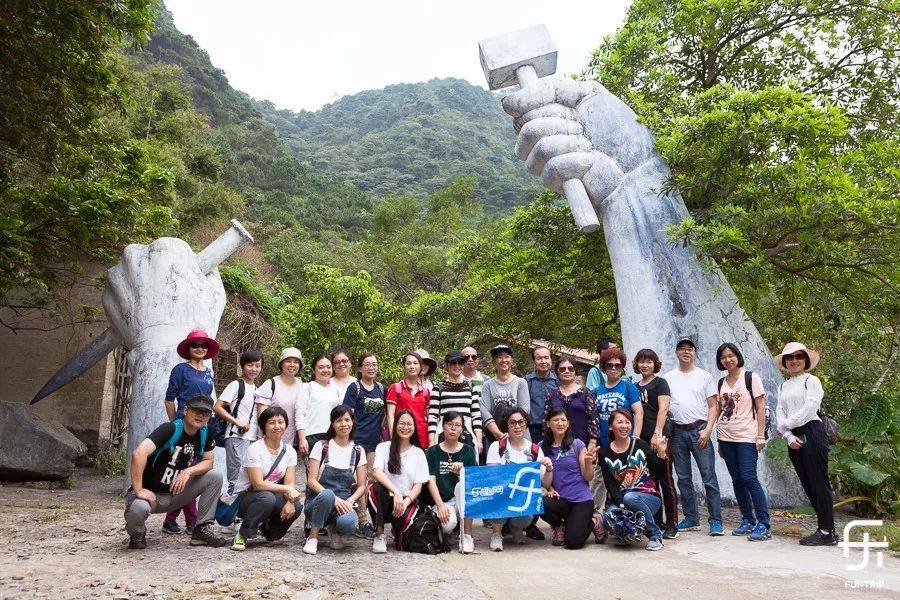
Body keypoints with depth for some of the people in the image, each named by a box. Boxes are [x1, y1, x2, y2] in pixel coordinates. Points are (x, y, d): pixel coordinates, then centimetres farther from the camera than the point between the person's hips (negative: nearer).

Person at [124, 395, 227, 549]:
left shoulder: (206, 434, -2)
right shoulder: (170, 429, -23)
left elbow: (208, 461, 3)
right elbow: (139, 453, -34)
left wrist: (189, 471, -18)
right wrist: (138, 490, -34)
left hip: (175, 494, 6)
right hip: (150, 493, -6)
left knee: (215, 477, -7)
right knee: (138, 508, -38)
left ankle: (202, 530, 0)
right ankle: (137, 533, 0)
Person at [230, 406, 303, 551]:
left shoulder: (289, 451, -1)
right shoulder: (254, 449, -17)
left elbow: (290, 483, -6)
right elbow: (258, 484, -23)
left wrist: (290, 502, -25)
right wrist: (286, 489, -22)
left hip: (274, 496, 5)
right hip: (245, 497, -5)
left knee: (297, 505, -24)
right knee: (267, 498, -37)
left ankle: (269, 531, 7)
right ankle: (242, 534, -12)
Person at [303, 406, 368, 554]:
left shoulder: (358, 451, 8)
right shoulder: (321, 446, 0)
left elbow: (361, 486, 7)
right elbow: (311, 480, -7)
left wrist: (350, 501, -13)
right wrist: (334, 498, -20)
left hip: (344, 502, 2)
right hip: (318, 500, -1)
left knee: (349, 523, -34)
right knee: (327, 495, -38)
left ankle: (334, 529, 5)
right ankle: (312, 537, -13)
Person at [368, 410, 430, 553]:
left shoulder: (418, 454, 10)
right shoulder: (383, 447, 5)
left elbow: (418, 485, 3)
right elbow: (376, 472, -13)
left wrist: (406, 501, -17)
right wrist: (396, 492, -28)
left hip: (408, 500, 1)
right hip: (386, 500, -1)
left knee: (402, 516, -33)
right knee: (378, 487, -34)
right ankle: (379, 535, -17)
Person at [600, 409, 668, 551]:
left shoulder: (639, 445, 1)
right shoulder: (605, 453, 4)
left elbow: (660, 475, 3)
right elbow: (610, 485, -2)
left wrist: (661, 454, -12)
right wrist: (620, 503, -17)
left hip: (649, 496, -1)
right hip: (621, 499, 1)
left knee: (630, 498, -35)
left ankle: (655, 535, -12)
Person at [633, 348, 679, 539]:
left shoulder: (660, 383, 1)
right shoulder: (635, 387, 17)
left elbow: (663, 409, -9)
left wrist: (657, 434, -18)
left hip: (659, 438, -6)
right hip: (642, 439, 6)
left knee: (666, 481, -3)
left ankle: (672, 524, 2)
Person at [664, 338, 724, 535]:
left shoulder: (704, 376, 5)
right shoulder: (668, 378, 10)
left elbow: (713, 406, 2)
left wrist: (707, 430, -10)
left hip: (699, 430, -3)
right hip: (677, 431, 3)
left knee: (709, 478, -4)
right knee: (683, 478, 8)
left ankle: (716, 521, 2)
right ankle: (691, 518, 18)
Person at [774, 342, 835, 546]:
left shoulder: (811, 380, 0)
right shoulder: (784, 386, 18)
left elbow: (809, 408, -12)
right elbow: (780, 412, 9)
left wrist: (786, 424, -6)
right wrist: (789, 436, -6)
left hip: (812, 432, -7)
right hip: (794, 438, 7)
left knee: (818, 483, -6)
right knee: (807, 485, 8)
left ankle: (826, 532, -2)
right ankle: (825, 528, 15)